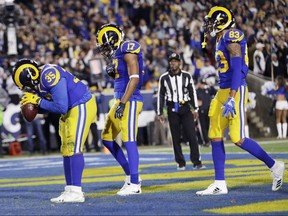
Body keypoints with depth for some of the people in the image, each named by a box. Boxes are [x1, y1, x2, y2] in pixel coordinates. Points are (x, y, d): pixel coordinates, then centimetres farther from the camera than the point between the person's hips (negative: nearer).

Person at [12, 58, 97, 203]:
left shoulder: (49, 76, -26)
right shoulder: (39, 80, 3)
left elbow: (61, 107, -27)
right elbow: (48, 105, 12)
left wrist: (38, 101, -18)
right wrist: (31, 104, -6)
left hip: (82, 107, -10)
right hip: (71, 109, 10)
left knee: (73, 148, -15)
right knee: (66, 150, 11)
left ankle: (76, 192, -16)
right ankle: (70, 190, 15)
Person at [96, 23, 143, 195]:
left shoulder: (128, 51, -12)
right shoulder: (117, 55, 16)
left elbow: (134, 79, -19)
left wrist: (123, 103, -23)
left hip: (130, 101, -10)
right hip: (120, 101, 10)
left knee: (129, 141, -11)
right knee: (107, 138, 13)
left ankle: (134, 184, -9)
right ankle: (130, 175, 19)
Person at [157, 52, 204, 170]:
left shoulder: (186, 76, 4)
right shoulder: (164, 78, 2)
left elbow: (192, 92, 9)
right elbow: (161, 95, 6)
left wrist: (195, 109, 6)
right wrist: (160, 113, 5)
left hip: (186, 108, 0)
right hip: (172, 109, 0)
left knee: (191, 135, -7)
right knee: (176, 137, 2)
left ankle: (196, 162, -5)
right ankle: (181, 163, 9)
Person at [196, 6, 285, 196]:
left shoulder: (231, 38, -12)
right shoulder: (222, 40, 17)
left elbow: (237, 70, -20)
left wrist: (231, 99, -25)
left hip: (235, 91, -10)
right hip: (223, 91, 10)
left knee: (238, 139, -10)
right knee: (215, 137, 6)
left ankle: (274, 166, 5)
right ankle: (220, 184, 8)